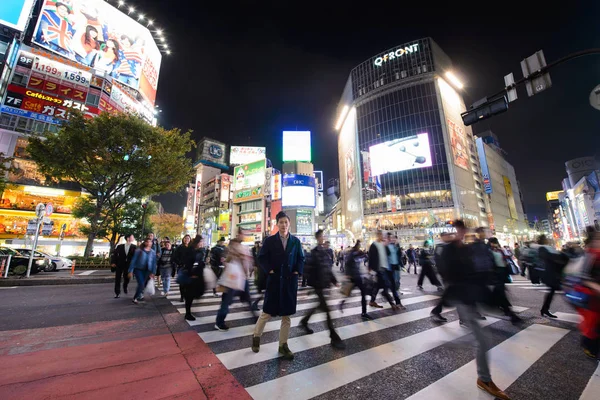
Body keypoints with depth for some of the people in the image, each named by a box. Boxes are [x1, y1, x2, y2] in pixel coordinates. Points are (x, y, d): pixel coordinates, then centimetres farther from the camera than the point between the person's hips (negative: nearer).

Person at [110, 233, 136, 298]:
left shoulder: (134, 247, -1)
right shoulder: (120, 246, 1)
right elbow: (115, 254, -1)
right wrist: (113, 262, -12)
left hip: (128, 265, 0)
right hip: (119, 265, 0)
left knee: (127, 278, 4)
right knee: (117, 279, 4)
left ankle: (125, 287, 36)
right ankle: (117, 293, 17)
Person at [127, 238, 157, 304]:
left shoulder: (153, 252, 0)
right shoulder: (139, 250, -8)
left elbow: (154, 263, 2)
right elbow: (133, 260, -5)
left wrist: (153, 272, -2)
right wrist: (131, 271, -6)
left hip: (147, 271, 3)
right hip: (138, 269, -3)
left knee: (144, 284, 6)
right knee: (141, 284, -13)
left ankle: (140, 294, 34)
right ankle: (135, 298, 7)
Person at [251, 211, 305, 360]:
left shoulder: (296, 241, 3)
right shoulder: (269, 240, -2)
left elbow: (301, 258, 8)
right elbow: (262, 258, -2)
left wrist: (297, 272, -5)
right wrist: (269, 271, -12)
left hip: (290, 281, 2)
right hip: (274, 280, -2)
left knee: (286, 314, 10)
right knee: (267, 312, 7)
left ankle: (283, 345, 26)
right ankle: (256, 336, 36)